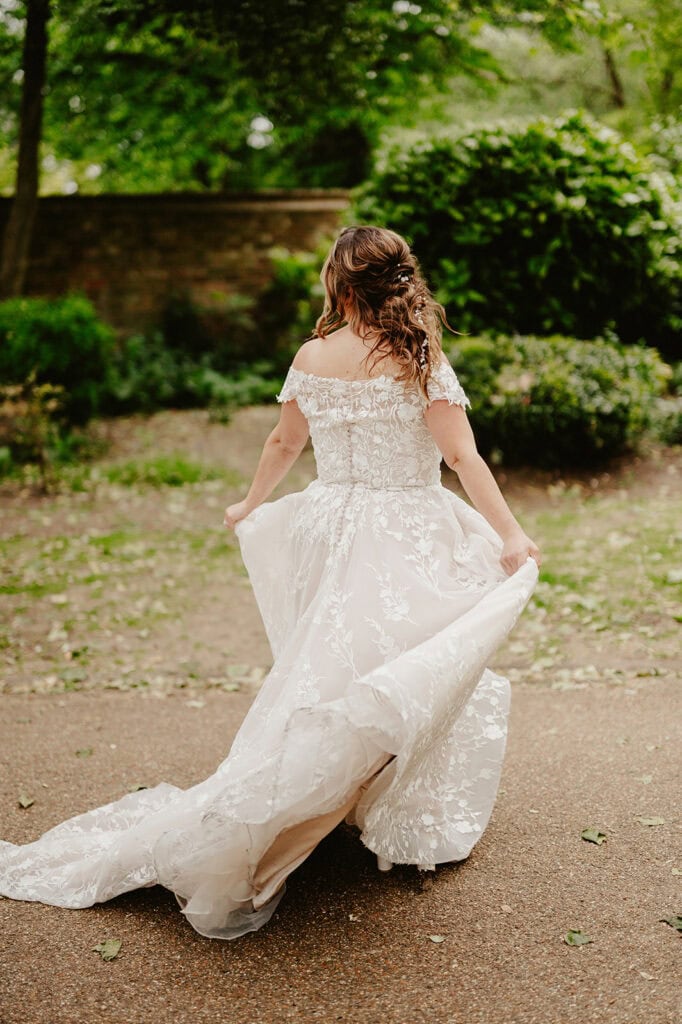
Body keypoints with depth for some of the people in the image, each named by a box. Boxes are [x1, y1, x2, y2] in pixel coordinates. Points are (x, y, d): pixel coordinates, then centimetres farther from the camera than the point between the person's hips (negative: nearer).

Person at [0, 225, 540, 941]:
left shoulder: (312, 358, 1)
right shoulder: (419, 362, -9)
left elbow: (285, 442, 13)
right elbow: (463, 457, -15)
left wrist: (250, 506, 29)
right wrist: (510, 535, -13)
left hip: (327, 530, 4)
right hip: (408, 540, -4)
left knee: (325, 677, 15)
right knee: (402, 678, 7)